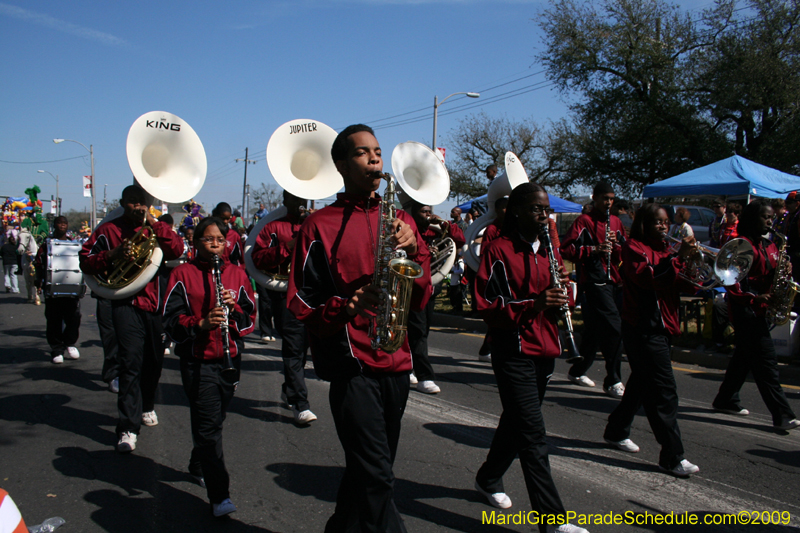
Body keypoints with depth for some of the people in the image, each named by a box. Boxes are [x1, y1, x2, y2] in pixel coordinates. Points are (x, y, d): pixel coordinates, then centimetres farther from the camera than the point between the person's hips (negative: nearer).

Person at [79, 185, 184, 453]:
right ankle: (128, 428, -10)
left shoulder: (155, 229, 10)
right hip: (127, 303, -3)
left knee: (153, 361, 13)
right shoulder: (108, 230, 5)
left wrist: (153, 223, -13)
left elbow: (177, 250, -7)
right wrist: (112, 256, -14)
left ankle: (147, 406, 38)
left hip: (155, 302, 3)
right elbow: (85, 261, 3)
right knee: (130, 362, -12)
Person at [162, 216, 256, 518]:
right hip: (197, 361, -4)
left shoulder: (237, 275, 8)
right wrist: (201, 324, -23)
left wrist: (234, 309, -13)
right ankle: (220, 496, -8)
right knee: (210, 426, -9)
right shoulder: (183, 274, -1)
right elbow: (171, 320, -5)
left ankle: (199, 467, 43)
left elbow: (250, 319, 8)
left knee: (212, 422, 18)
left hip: (229, 360, 4)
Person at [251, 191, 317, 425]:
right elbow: (258, 258, -3)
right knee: (293, 348, -8)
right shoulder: (273, 227, 7)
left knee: (302, 346, 14)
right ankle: (300, 405, -7)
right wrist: (286, 248, -15)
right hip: (287, 294, -4)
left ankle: (288, 390, 35)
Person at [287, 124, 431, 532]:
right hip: (350, 363, -5)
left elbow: (420, 300, 8)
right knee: (377, 477, -12)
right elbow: (301, 304, -3)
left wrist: (413, 251, -9)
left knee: (367, 471, 16)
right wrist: (346, 306, -21)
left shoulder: (400, 220, 12)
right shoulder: (320, 225, -1)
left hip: (396, 362, 5)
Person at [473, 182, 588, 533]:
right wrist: (533, 304, -27)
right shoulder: (498, 251, -9)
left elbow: (560, 303, 18)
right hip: (513, 351, -8)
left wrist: (562, 288, -6)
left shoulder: (547, 250, 15)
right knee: (533, 435, -9)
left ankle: (488, 479, 40)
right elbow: (488, 307, -14)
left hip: (544, 351, 8)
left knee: (516, 423, 20)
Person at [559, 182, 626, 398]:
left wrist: (616, 244, -3)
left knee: (594, 329, 14)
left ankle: (577, 371, 29)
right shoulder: (584, 221, -4)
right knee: (613, 327, -13)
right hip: (594, 280, -7)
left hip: (612, 280, 7)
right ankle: (613, 381, -6)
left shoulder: (615, 222, 18)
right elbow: (566, 249, -12)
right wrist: (594, 249, -22)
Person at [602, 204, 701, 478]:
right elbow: (649, 277, -26)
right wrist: (679, 257, -30)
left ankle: (617, 431, 33)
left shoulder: (663, 249, 18)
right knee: (664, 391, -10)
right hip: (643, 327, -9)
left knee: (642, 383, 18)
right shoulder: (634, 247, -8)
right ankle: (672, 457, -6)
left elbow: (677, 283, 13)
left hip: (662, 326, 9)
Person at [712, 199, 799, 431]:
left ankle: (726, 400, 28)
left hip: (759, 308, 9)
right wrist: (754, 298, -22)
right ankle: (781, 415, -9)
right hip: (745, 308, -9)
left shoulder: (769, 246, 16)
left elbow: (772, 276, 18)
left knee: (745, 357, 15)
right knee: (766, 361, -10)